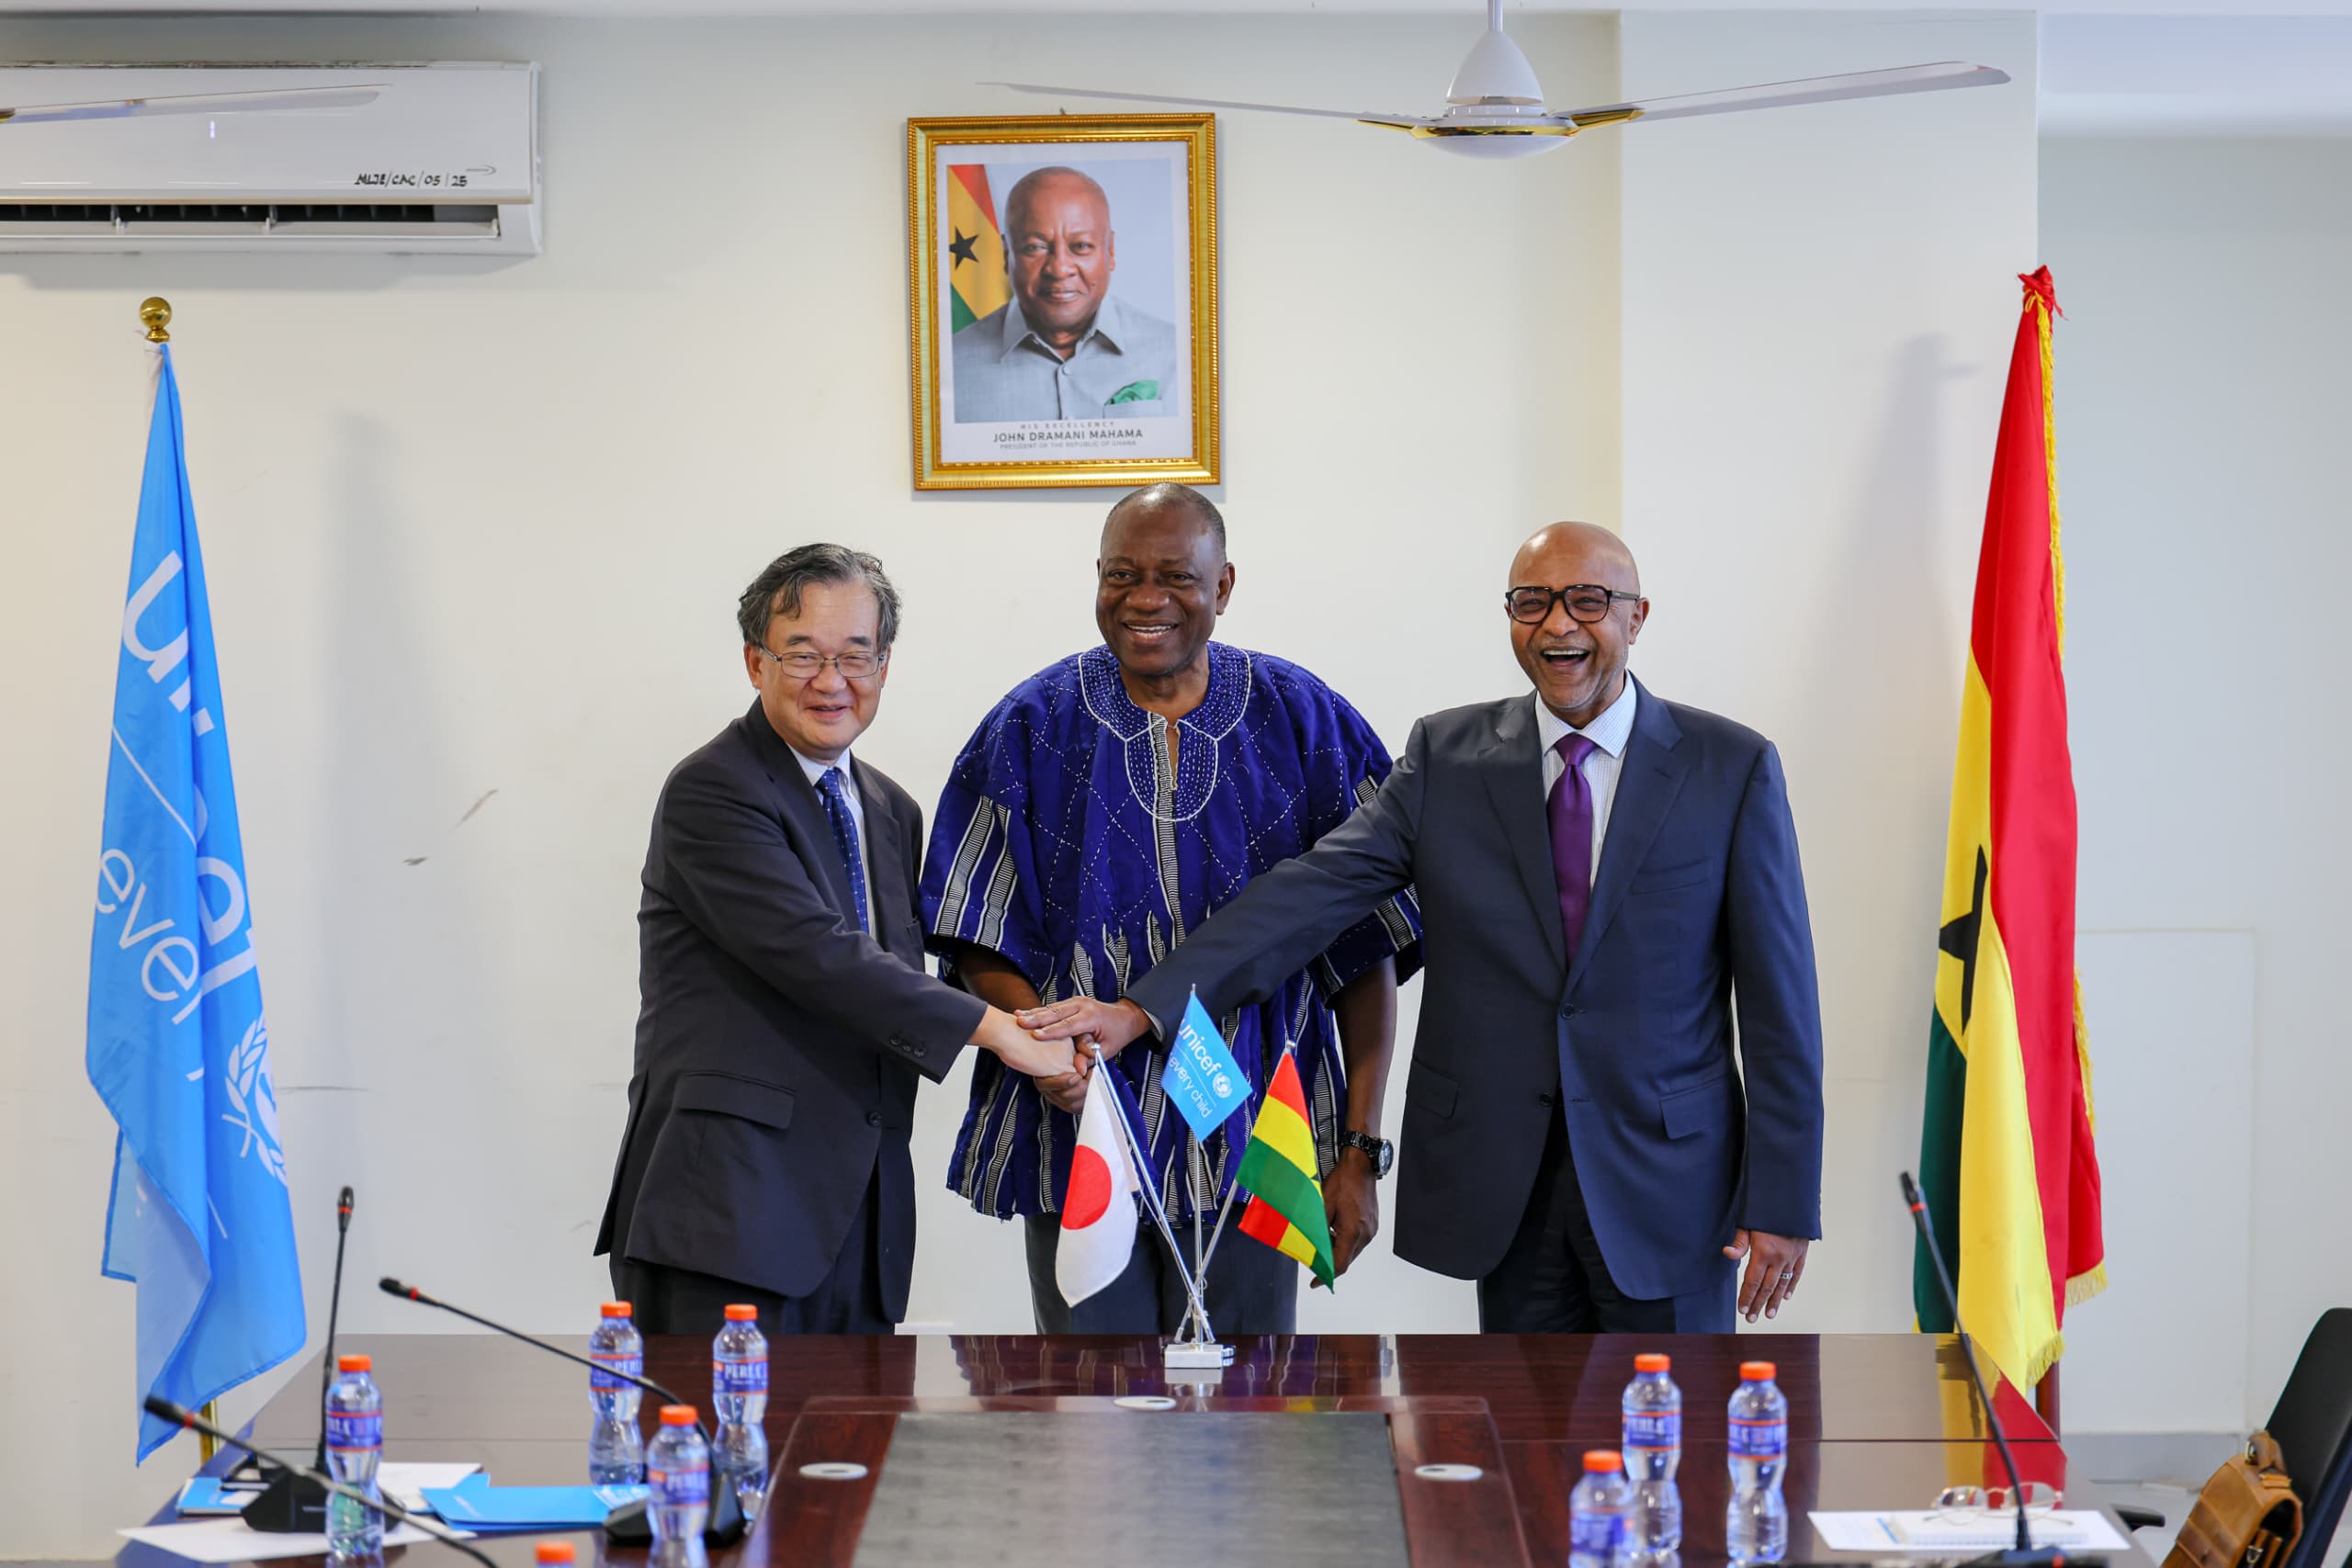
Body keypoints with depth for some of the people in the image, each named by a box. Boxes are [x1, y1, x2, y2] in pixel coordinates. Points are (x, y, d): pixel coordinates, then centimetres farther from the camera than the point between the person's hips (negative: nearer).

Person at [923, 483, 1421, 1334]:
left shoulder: (1305, 723, 2)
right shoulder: (1033, 728, 3)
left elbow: (1365, 949, 2)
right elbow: (982, 938, 3)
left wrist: (1360, 1152, -3)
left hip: (1248, 1139, 0)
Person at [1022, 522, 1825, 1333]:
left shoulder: (1731, 768, -2)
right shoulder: (1449, 755, 4)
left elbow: (1777, 1000, -3)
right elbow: (1314, 890, -5)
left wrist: (1781, 1203, -7)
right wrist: (1141, 1008, -16)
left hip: (1665, 1181, -2)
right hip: (1504, 1188, 2)